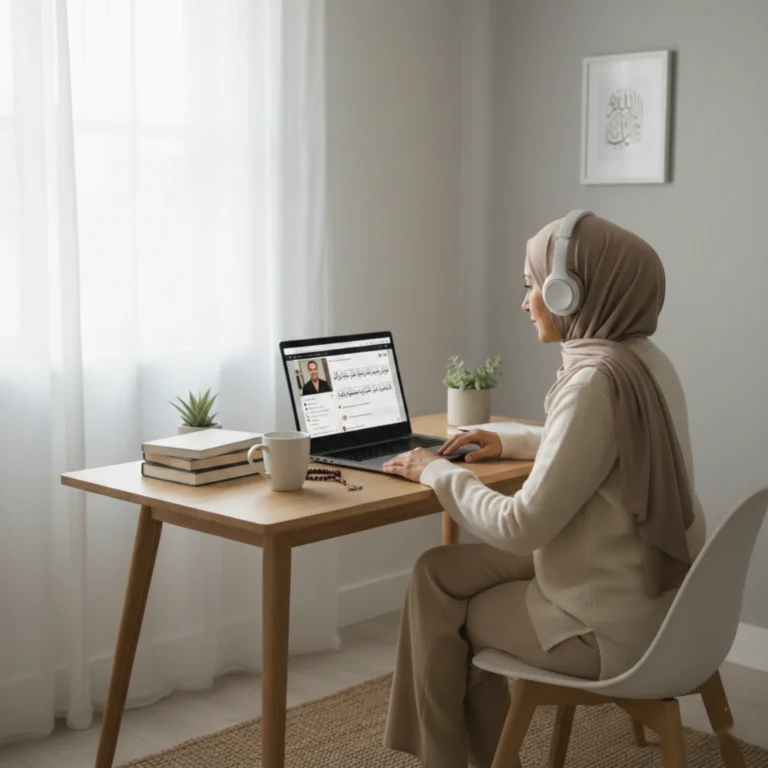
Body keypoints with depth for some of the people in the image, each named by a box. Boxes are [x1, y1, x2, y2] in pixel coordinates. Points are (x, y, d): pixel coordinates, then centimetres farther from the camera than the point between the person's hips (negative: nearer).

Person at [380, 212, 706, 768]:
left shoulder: (599, 382, -26)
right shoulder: (645, 362, 4)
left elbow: (522, 527, -24)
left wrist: (438, 472, -10)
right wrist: (510, 444, 20)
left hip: (615, 625, -9)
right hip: (646, 595, 9)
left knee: (446, 614, 11)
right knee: (438, 572, 12)